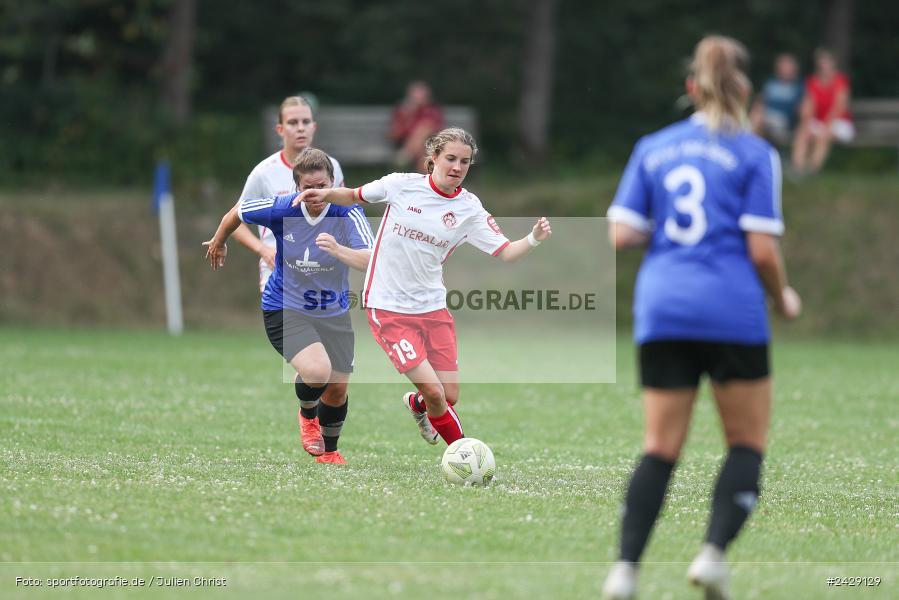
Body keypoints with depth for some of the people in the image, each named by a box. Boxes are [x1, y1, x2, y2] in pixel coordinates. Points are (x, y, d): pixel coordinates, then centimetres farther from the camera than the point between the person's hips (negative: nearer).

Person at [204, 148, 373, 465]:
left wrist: (339, 250, -54)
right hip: (285, 309, -2)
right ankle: (308, 414, 11)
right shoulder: (281, 210, -19)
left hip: (334, 313, 2)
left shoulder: (348, 214, -21)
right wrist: (218, 242, 20)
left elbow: (372, 260, -35)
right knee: (318, 371, -26)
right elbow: (238, 210, 2)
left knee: (337, 389, 10)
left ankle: (329, 450, 40)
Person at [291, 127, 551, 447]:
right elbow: (355, 196, 8)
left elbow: (505, 252, -6)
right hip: (388, 307, -3)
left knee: (449, 397, 4)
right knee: (434, 391, -15)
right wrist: (325, 194, -9)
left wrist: (534, 239, -24)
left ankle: (417, 405, 40)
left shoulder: (469, 208, -2)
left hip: (432, 306, 4)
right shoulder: (402, 184, -8)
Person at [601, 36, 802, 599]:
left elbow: (621, 234, 4)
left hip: (662, 306, 4)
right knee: (748, 443, 9)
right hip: (733, 312, -4)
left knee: (661, 447, 7)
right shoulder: (755, 154, -1)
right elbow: (762, 249, -7)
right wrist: (784, 298, 11)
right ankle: (714, 551, -11)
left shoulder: (653, 148, 10)